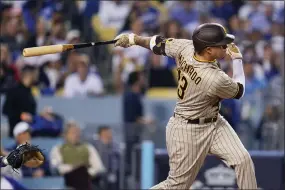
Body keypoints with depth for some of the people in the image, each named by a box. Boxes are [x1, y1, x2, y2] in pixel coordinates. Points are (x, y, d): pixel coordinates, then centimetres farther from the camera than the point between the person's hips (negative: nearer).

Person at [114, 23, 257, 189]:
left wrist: (134, 39, 19)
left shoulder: (186, 47, -14)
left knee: (243, 159, -4)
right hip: (187, 131, -9)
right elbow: (238, 91, -9)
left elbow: (159, 44, 4)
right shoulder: (216, 79, -32)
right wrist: (237, 59, 1)